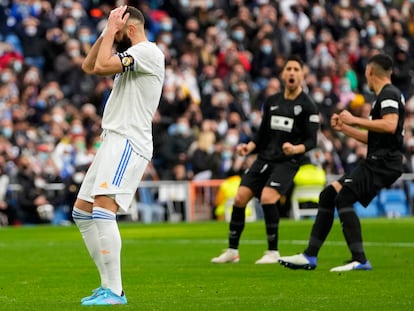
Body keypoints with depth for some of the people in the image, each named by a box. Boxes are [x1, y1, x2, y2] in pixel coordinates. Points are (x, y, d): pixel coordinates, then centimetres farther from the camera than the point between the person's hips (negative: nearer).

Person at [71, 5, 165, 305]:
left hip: (128, 143, -11)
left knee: (102, 208, -25)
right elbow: (89, 66, 27)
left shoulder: (147, 51, -10)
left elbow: (102, 66, -20)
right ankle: (108, 284, 13)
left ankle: (115, 292, -29)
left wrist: (112, 30, -7)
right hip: (114, 143, 11)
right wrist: (106, 33, 16)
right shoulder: (132, 56, 22)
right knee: (82, 211, 13)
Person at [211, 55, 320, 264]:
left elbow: (311, 141, -8)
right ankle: (232, 251, 9)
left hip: (288, 161, -6)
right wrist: (250, 146, 2)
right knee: (240, 198, -5)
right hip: (265, 158, 6)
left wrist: (296, 149, -27)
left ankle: (273, 252, -14)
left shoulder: (307, 106, -3)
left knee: (267, 197, -26)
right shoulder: (272, 101, 13)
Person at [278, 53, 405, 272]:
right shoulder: (383, 96, 24)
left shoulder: (389, 94, -7)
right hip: (375, 162, 10)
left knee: (343, 197, -21)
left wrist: (355, 120, -16)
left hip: (383, 162, -10)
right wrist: (344, 128, 30)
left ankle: (359, 260, -23)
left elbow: (390, 125, -25)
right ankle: (310, 256, 10)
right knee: (328, 195, 8)